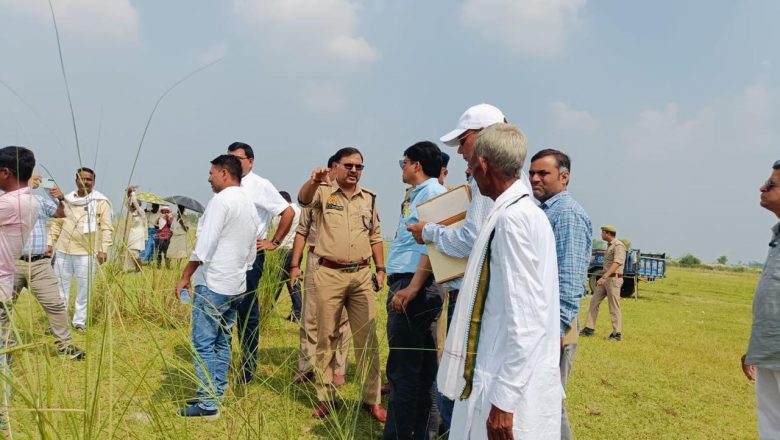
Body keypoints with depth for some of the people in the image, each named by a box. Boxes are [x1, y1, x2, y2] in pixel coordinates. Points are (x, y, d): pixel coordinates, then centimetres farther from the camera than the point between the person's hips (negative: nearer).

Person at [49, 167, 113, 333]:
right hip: (63, 251, 4)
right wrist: (50, 243, 10)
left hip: (86, 253, -4)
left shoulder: (100, 201, -2)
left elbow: (107, 227, -6)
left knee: (83, 289, 4)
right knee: (60, 287, 10)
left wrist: (104, 249, -14)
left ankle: (79, 321, 17)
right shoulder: (66, 199, 11)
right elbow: (57, 224, 16)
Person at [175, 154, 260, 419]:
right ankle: (216, 395, 18)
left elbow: (205, 244, -16)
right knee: (221, 343, 13)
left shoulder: (221, 200, -12)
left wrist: (185, 276, -11)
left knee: (203, 344, -4)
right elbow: (251, 252, 19)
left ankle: (207, 404, -3)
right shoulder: (250, 206, 15)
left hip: (213, 284, -9)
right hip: (236, 286, 9)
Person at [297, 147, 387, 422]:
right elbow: (304, 199, -24)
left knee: (367, 338, 4)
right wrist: (314, 181, -45)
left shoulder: (369, 198, 11)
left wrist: (381, 269, 8)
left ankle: (372, 399, 14)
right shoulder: (324, 192, -1)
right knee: (326, 337, 6)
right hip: (330, 275, -3)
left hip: (361, 275, 3)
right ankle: (325, 398, 17)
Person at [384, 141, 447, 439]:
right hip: (406, 284, 10)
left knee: (404, 369, -5)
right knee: (422, 366, 16)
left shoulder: (433, 193, -10)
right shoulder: (416, 194, 21)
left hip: (414, 286, -10)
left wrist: (411, 288, -26)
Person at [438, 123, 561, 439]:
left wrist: (504, 401, -21)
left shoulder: (512, 217, -19)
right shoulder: (526, 211, 10)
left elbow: (525, 318, -23)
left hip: (510, 386, -9)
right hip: (503, 377, 9)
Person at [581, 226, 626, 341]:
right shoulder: (610, 245, 16)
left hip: (614, 279, -9)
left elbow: (616, 264, -29)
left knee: (614, 307, -5)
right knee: (594, 301, 7)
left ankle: (617, 334, 2)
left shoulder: (618, 246, -15)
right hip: (606, 279, 9)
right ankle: (589, 329, 10)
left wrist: (604, 277, -39)